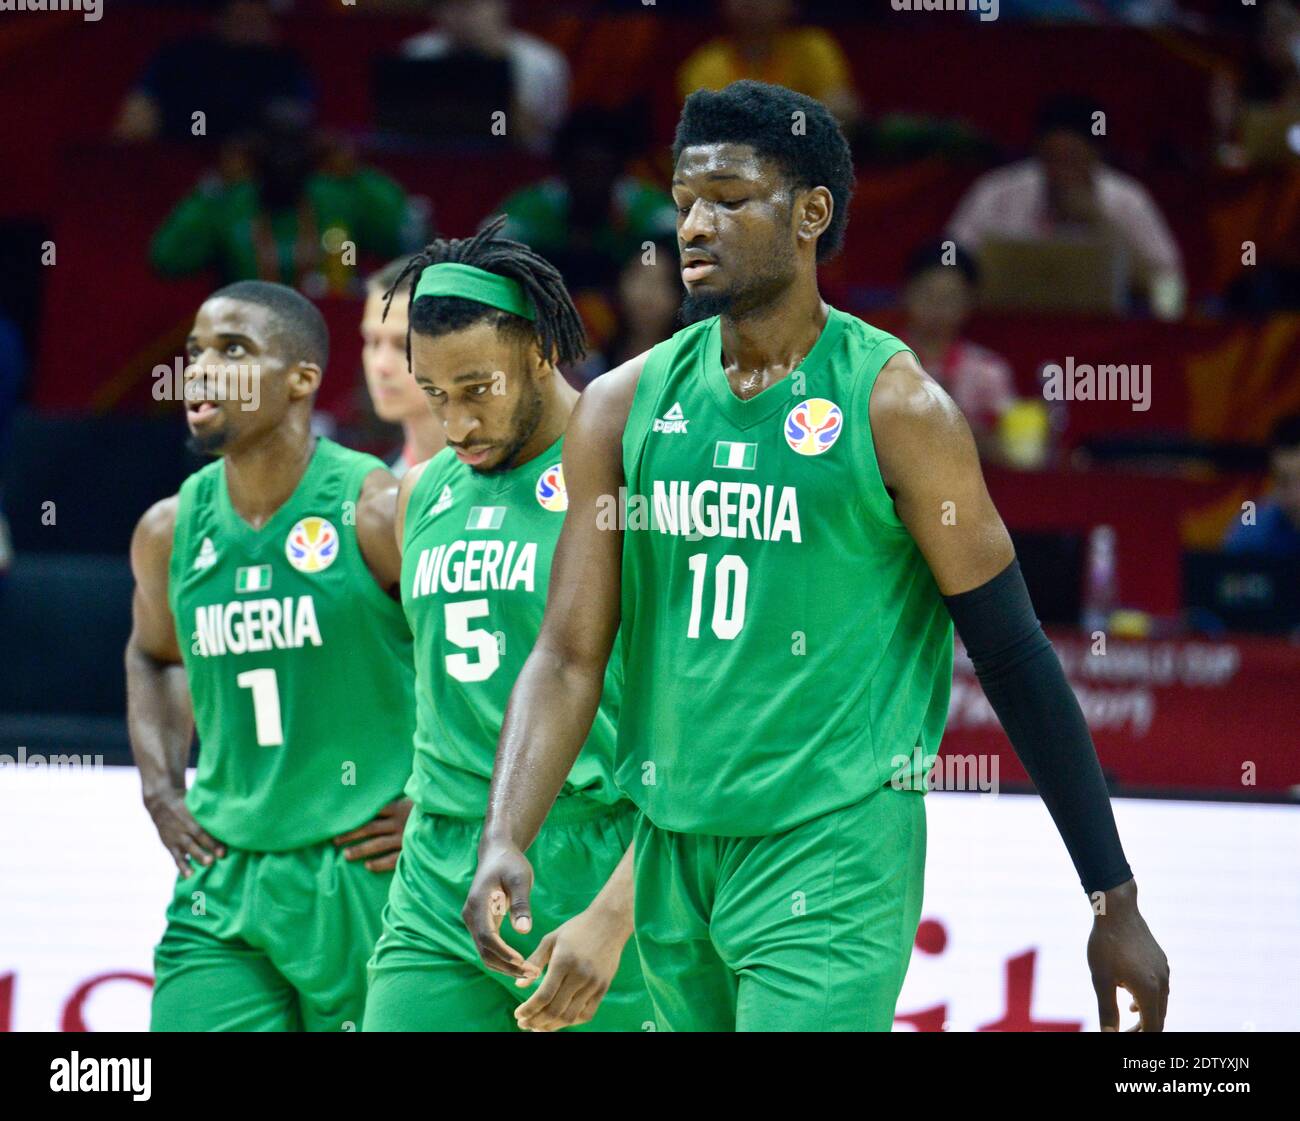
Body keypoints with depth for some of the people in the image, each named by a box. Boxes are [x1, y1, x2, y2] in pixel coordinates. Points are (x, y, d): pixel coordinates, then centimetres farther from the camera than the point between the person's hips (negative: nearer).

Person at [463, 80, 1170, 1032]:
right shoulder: (625, 408, 6)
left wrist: (1115, 903, -3)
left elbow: (1016, 659, -4)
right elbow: (569, 656, 5)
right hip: (675, 854, 5)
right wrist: (505, 841, -12)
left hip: (836, 855, -5)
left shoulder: (893, 407, -6)